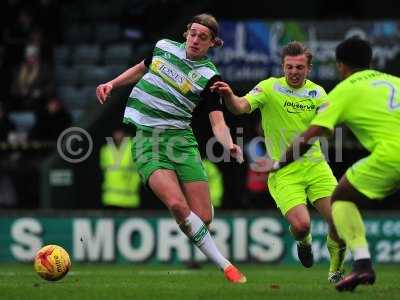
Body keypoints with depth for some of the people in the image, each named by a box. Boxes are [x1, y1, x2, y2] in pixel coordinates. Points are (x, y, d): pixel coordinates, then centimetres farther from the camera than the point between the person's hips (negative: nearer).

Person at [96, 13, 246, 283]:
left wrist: (230, 145, -27)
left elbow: (218, 122, -8)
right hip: (145, 139, 0)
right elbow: (140, 69, 26)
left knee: (204, 217, -9)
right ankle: (224, 265, -16)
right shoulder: (164, 47, 5)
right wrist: (112, 84, 14)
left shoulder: (210, 76, -2)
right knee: (177, 204, -25)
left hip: (180, 138, 0)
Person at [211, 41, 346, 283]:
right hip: (284, 172, -3)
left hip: (315, 166, 3)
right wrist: (229, 95, -41)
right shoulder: (270, 87, -5)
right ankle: (304, 242, 18)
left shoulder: (316, 93, 6)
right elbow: (241, 107, -20)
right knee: (300, 225, -22)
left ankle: (336, 268, 18)